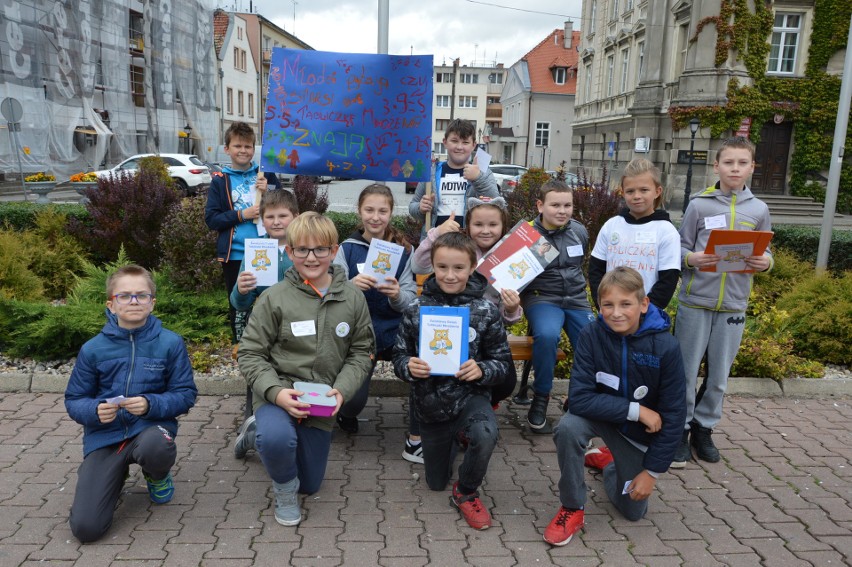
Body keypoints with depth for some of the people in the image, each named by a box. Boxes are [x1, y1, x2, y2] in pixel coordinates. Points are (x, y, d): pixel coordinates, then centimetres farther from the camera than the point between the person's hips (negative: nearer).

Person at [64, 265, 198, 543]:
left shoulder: (170, 343, -6)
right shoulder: (93, 349, -2)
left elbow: (185, 394, -4)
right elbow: (74, 400, 5)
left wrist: (151, 404, -22)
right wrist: (95, 411, -18)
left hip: (150, 427, -1)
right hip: (104, 436, 2)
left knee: (155, 447, -40)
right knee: (85, 528, -11)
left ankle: (157, 477, 2)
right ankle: (116, 473, 24)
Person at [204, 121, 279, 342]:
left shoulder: (265, 175, 7)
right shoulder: (220, 181, 3)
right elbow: (211, 218, -1)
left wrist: (268, 193, -9)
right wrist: (241, 215, -14)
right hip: (234, 254, 0)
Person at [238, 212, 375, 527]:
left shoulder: (353, 298, -5)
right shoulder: (275, 298, -13)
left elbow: (361, 352, 1)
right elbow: (250, 353, -8)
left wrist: (341, 389, -15)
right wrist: (276, 392, -24)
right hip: (279, 392, -3)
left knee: (310, 485, 17)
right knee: (277, 438, -39)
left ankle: (264, 434, 45)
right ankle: (283, 489, -2)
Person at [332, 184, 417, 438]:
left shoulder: (403, 250, 3)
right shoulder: (347, 249, 0)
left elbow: (411, 301, -2)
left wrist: (397, 295, -26)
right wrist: (351, 286, -28)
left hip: (395, 330, 1)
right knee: (352, 401, -18)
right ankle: (345, 411, 23)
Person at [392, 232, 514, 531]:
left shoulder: (485, 311, -10)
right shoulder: (416, 309, -8)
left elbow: (504, 364, -5)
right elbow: (399, 356, 0)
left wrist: (481, 370, -25)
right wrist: (408, 368, -23)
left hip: (470, 395, -2)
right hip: (430, 402, 2)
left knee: (485, 434, -37)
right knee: (436, 482, 16)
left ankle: (466, 493, -4)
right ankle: (457, 438, 50)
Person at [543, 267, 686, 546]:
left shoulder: (665, 347, -24)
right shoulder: (591, 336, -23)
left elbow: (673, 415, -16)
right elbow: (579, 398, -27)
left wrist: (652, 471, -13)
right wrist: (636, 410, -31)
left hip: (640, 432, 1)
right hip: (600, 415, -1)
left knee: (633, 510, 8)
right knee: (567, 427, -34)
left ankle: (608, 459, 40)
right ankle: (572, 508, -10)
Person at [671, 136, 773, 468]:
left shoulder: (759, 210, 5)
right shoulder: (699, 205, -2)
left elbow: (764, 254, 10)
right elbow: (681, 248, 0)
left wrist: (765, 262, -12)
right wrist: (691, 259, -20)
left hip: (733, 304, 3)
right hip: (695, 301, -2)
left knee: (719, 373, 11)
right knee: (686, 370, 4)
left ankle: (704, 427, 28)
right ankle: (680, 428, 18)